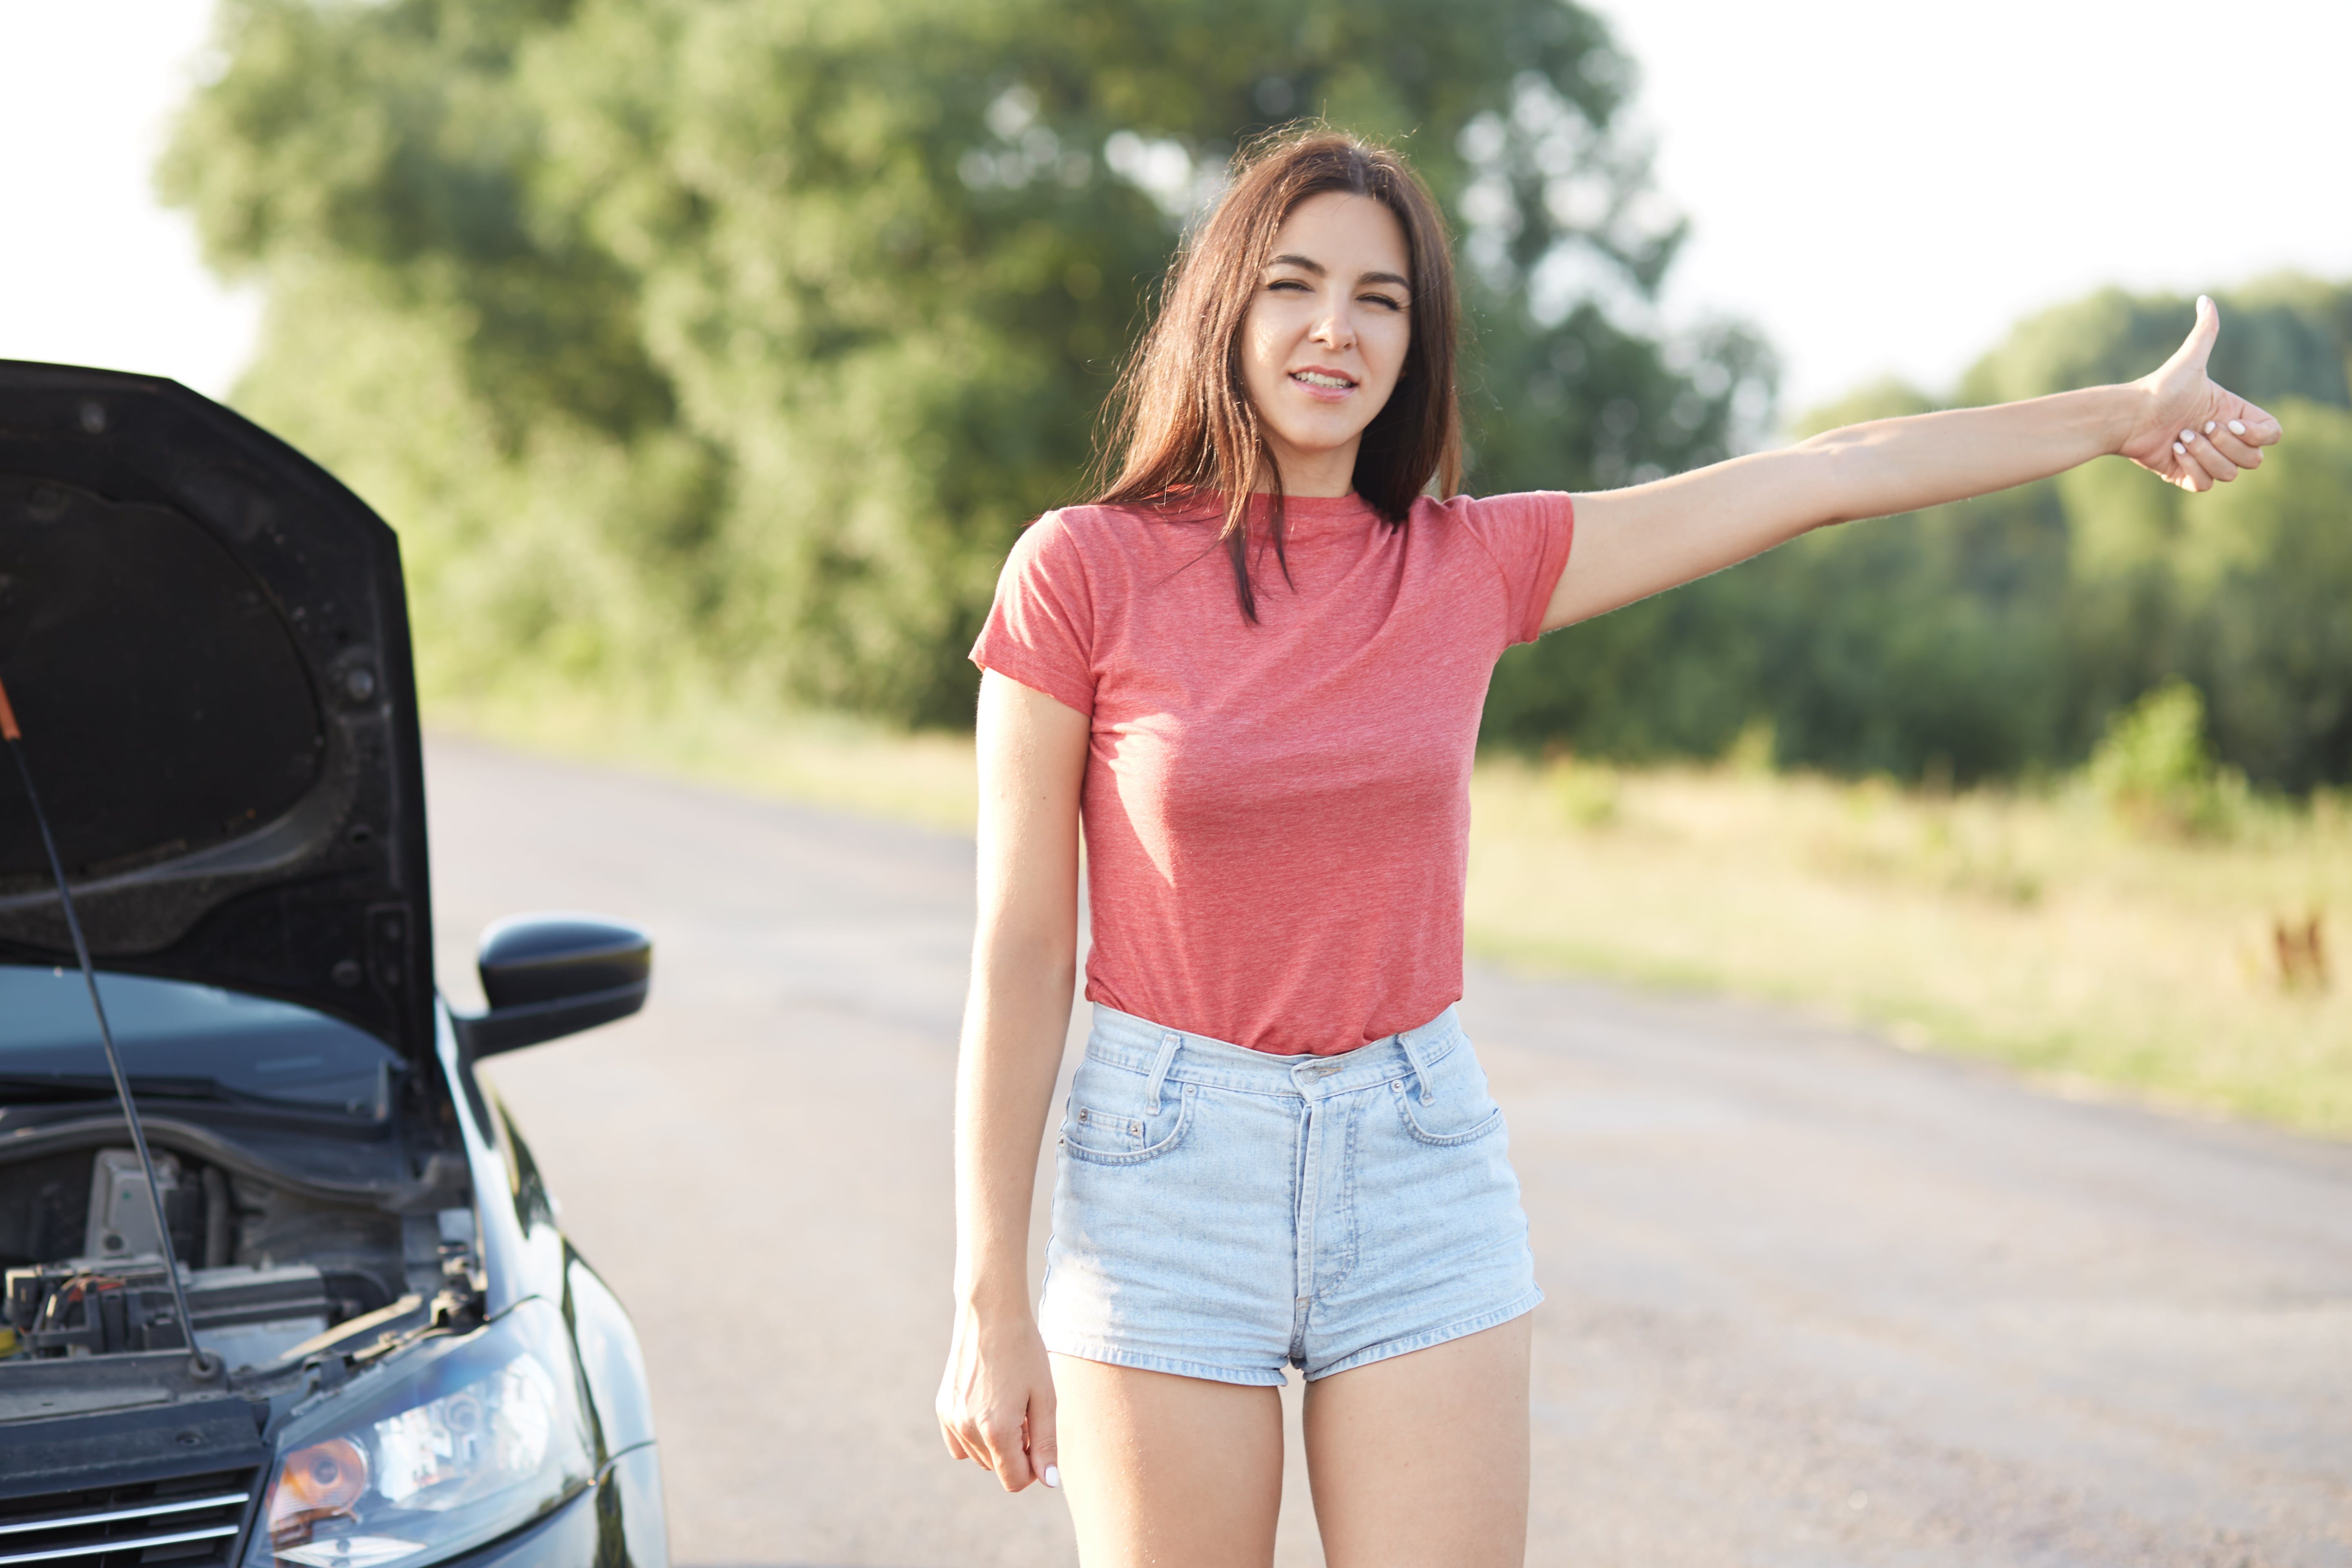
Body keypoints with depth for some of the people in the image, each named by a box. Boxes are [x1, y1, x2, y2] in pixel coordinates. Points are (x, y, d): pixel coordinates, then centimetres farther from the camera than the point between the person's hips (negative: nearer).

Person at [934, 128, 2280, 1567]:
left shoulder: (1474, 567, 3)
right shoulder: (1084, 571, -7)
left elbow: (1826, 476, 8)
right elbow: (1020, 952, -5)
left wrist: (2125, 415, 13)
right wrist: (991, 1303, -6)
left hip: (1423, 1187, 3)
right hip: (1169, 1184, -3)